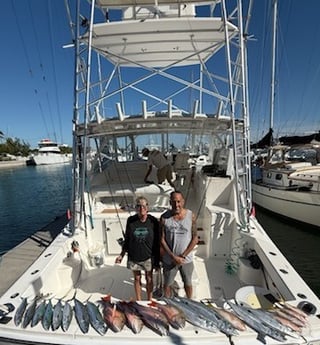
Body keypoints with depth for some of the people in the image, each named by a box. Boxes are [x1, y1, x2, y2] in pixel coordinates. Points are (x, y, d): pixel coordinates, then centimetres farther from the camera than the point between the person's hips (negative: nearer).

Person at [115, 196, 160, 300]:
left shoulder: (153, 221, -13)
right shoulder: (131, 220, -10)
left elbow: (157, 242, -5)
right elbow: (127, 239, 1)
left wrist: (157, 260, -2)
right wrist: (121, 255, 1)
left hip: (148, 257, -1)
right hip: (133, 257, 1)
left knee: (149, 279, 16)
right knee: (137, 279, 18)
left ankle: (149, 301, 39)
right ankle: (138, 301, 41)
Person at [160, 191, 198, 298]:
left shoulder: (191, 216, -13)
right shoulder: (164, 217, -14)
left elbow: (195, 239, -8)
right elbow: (162, 240, -8)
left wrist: (182, 256, -12)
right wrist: (174, 257, -13)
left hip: (187, 259, 0)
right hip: (169, 260, 0)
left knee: (188, 284, 22)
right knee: (167, 284, 19)